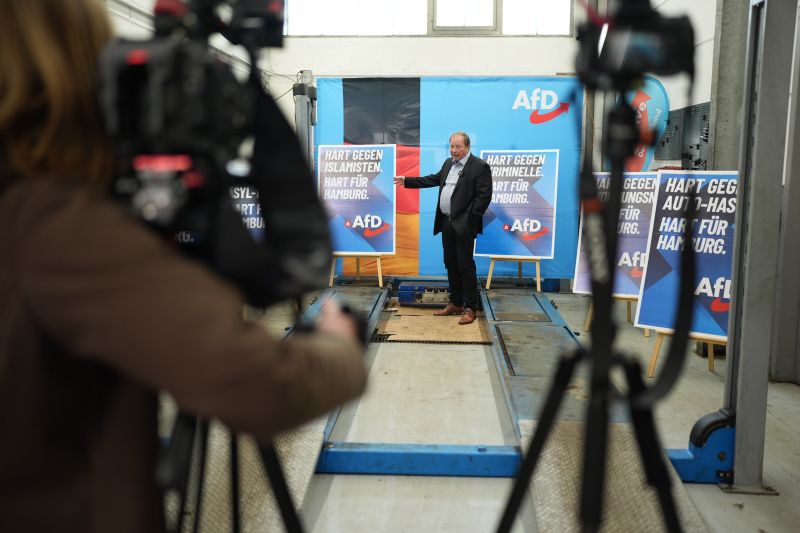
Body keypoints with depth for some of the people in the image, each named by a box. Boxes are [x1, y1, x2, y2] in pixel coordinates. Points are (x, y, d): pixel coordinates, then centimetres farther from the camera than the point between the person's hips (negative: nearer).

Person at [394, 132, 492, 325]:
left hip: (463, 225, -8)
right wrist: (407, 181, 23)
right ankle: (455, 304, 23)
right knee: (451, 265, 13)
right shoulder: (448, 163, 15)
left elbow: (484, 195, -13)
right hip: (447, 223, 8)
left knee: (466, 266, -4)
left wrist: (470, 219, -16)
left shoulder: (480, 166, -10)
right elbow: (434, 179, 25)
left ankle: (470, 308, 4)